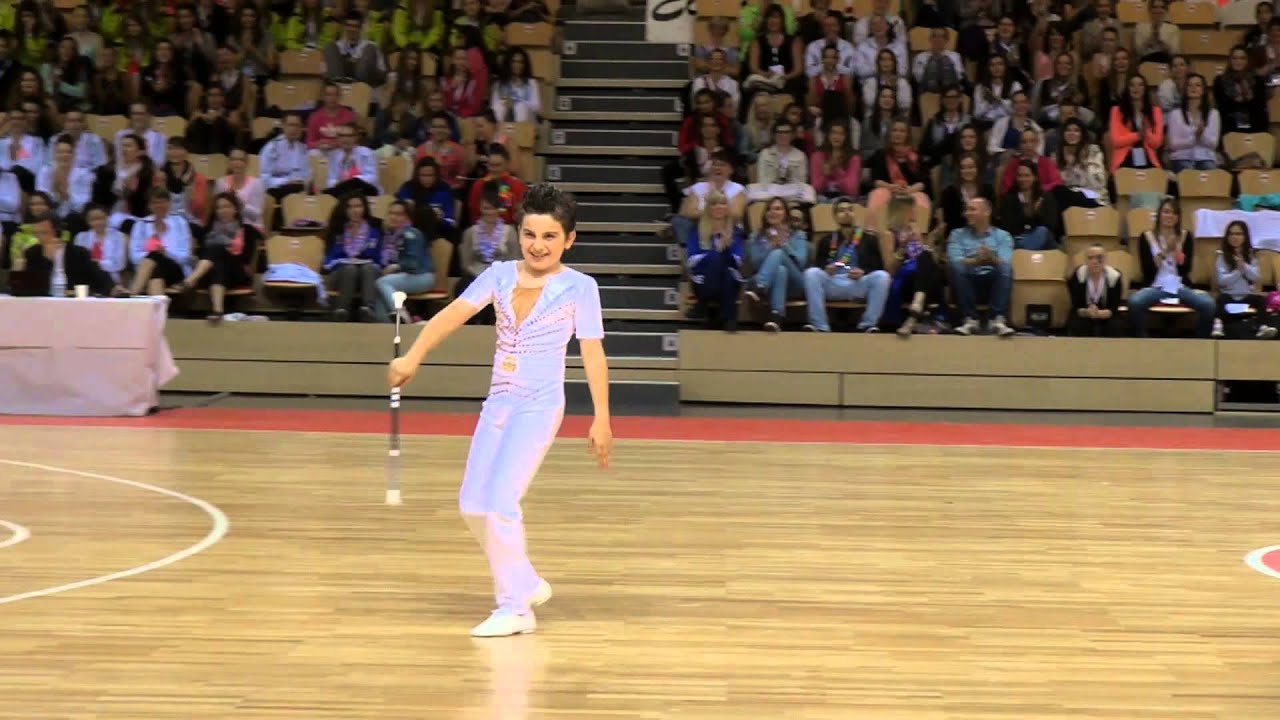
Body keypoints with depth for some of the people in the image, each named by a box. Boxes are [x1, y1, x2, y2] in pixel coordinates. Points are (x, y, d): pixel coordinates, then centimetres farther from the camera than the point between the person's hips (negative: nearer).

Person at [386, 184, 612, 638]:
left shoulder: (578, 287, -7)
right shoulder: (500, 275, 3)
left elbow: (592, 353, -7)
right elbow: (453, 315, -4)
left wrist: (601, 420, -10)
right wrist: (413, 357, -17)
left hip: (539, 408, -6)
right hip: (498, 404, 6)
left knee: (500, 503, -14)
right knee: (472, 505, 9)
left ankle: (514, 608, 1)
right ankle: (527, 583, 28)